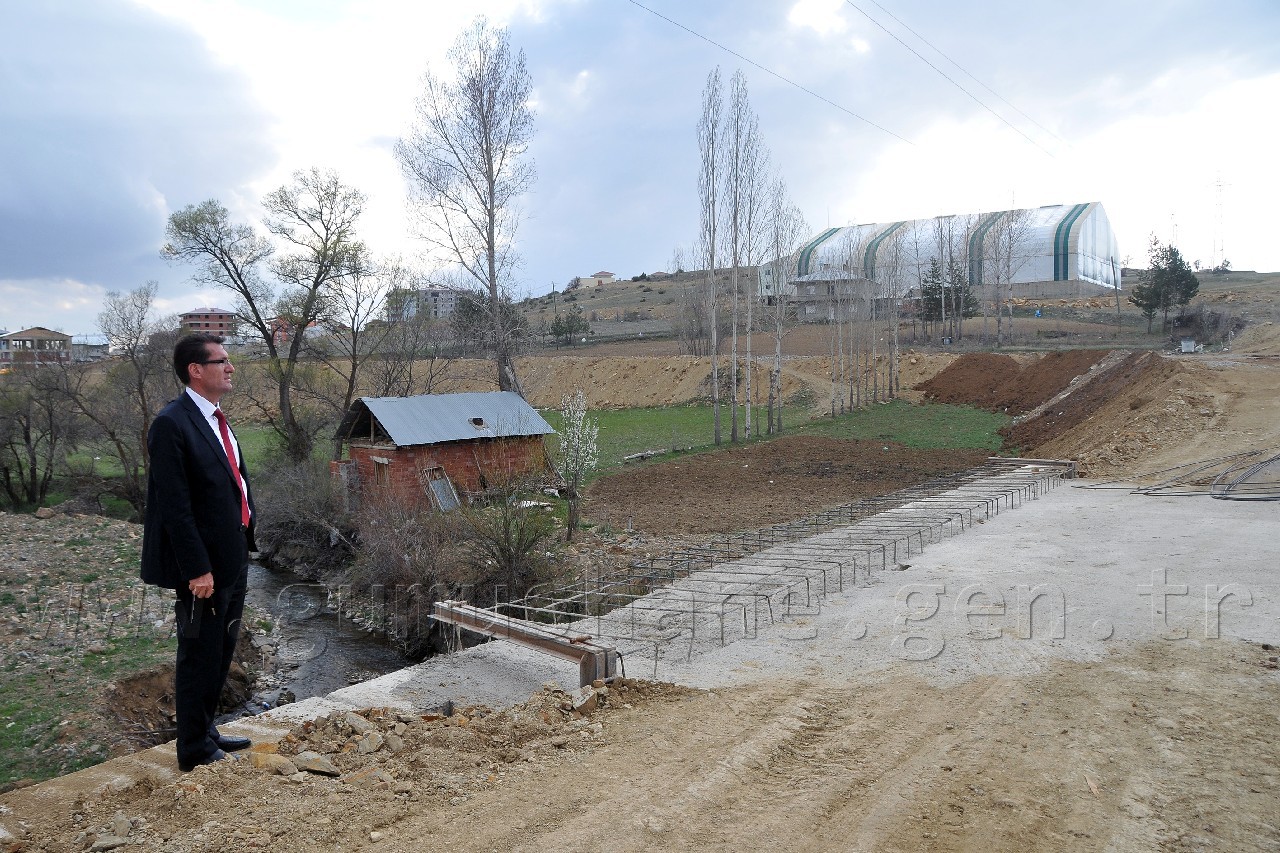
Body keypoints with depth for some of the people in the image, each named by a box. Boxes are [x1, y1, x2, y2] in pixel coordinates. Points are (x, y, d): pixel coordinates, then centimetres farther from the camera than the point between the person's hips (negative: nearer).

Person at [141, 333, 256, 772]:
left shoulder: (216, 420, 10)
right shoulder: (172, 424, -17)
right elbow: (175, 505, -20)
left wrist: (244, 545, 13)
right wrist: (197, 569, -20)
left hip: (233, 559, 9)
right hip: (204, 564, -9)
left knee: (221, 652, 20)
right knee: (199, 656, 5)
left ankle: (205, 731, 37)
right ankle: (195, 751, 21)